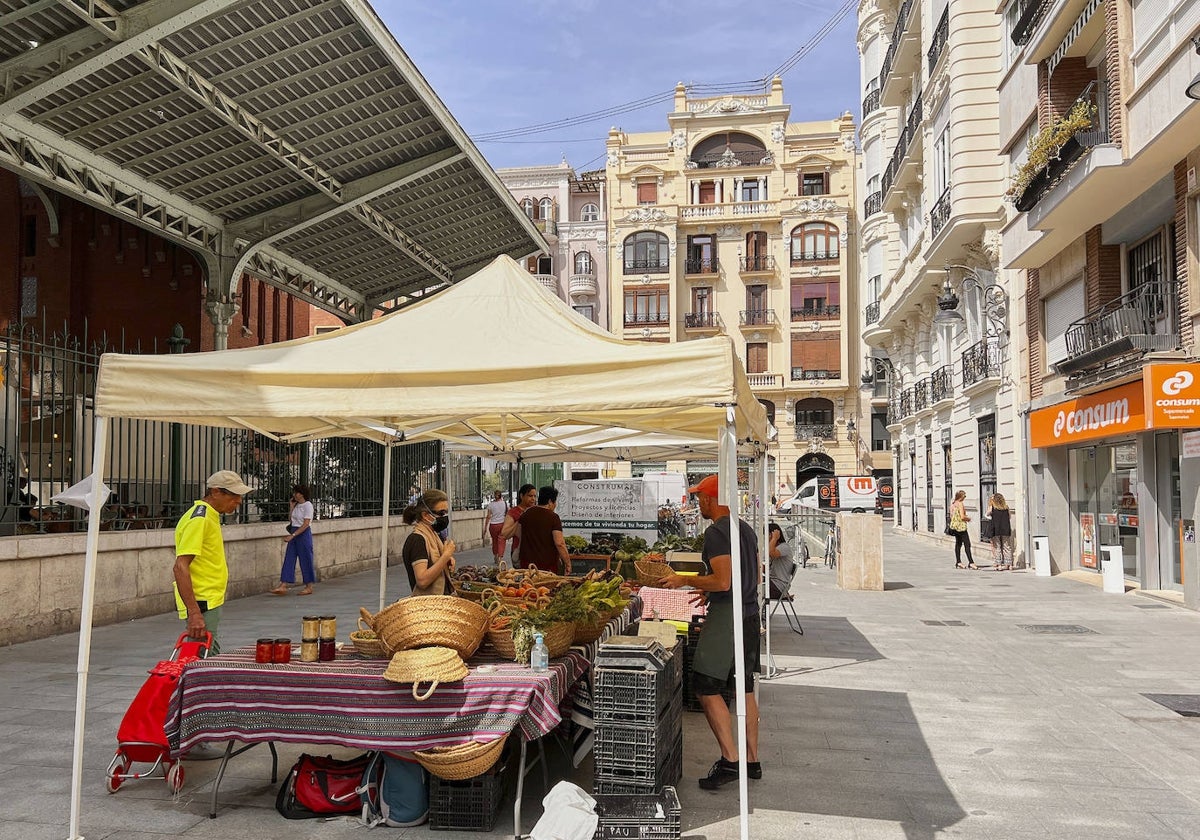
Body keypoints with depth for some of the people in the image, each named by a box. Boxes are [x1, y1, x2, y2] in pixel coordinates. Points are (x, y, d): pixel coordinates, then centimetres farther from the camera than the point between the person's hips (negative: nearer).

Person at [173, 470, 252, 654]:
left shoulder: (210, 515, 13)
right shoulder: (199, 520, -19)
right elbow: (180, 567, -26)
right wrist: (194, 613, -30)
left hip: (210, 602, 11)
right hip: (201, 605, -11)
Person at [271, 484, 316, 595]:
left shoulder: (307, 505, -11)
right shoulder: (296, 505, 13)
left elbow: (306, 524, -17)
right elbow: (291, 521, 11)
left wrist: (293, 535, -21)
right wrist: (291, 507, 9)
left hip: (304, 534, -8)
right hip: (294, 533, 8)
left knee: (305, 560, -1)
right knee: (289, 559, 1)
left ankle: (309, 587, 8)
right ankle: (283, 586, -1)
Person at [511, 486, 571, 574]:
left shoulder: (526, 514, 5)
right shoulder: (553, 517, -13)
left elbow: (518, 534, 17)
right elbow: (559, 543, -18)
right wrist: (568, 563, -11)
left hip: (527, 562, 5)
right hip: (548, 565, -5)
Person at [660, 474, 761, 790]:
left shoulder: (716, 533, -15)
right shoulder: (746, 529, 13)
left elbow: (722, 581, -22)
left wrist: (685, 580, -10)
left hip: (726, 617, -10)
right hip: (750, 613, 10)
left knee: (707, 688, -5)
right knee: (745, 687, 15)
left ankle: (730, 760, -6)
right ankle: (752, 760, 21)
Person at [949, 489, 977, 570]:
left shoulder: (952, 504, 9)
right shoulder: (960, 504, -15)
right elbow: (962, 517, -21)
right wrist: (968, 518, -1)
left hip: (954, 525, 9)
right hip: (961, 526, -9)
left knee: (958, 543, 15)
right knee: (967, 544, -7)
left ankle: (958, 562, 16)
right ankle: (971, 562, -11)